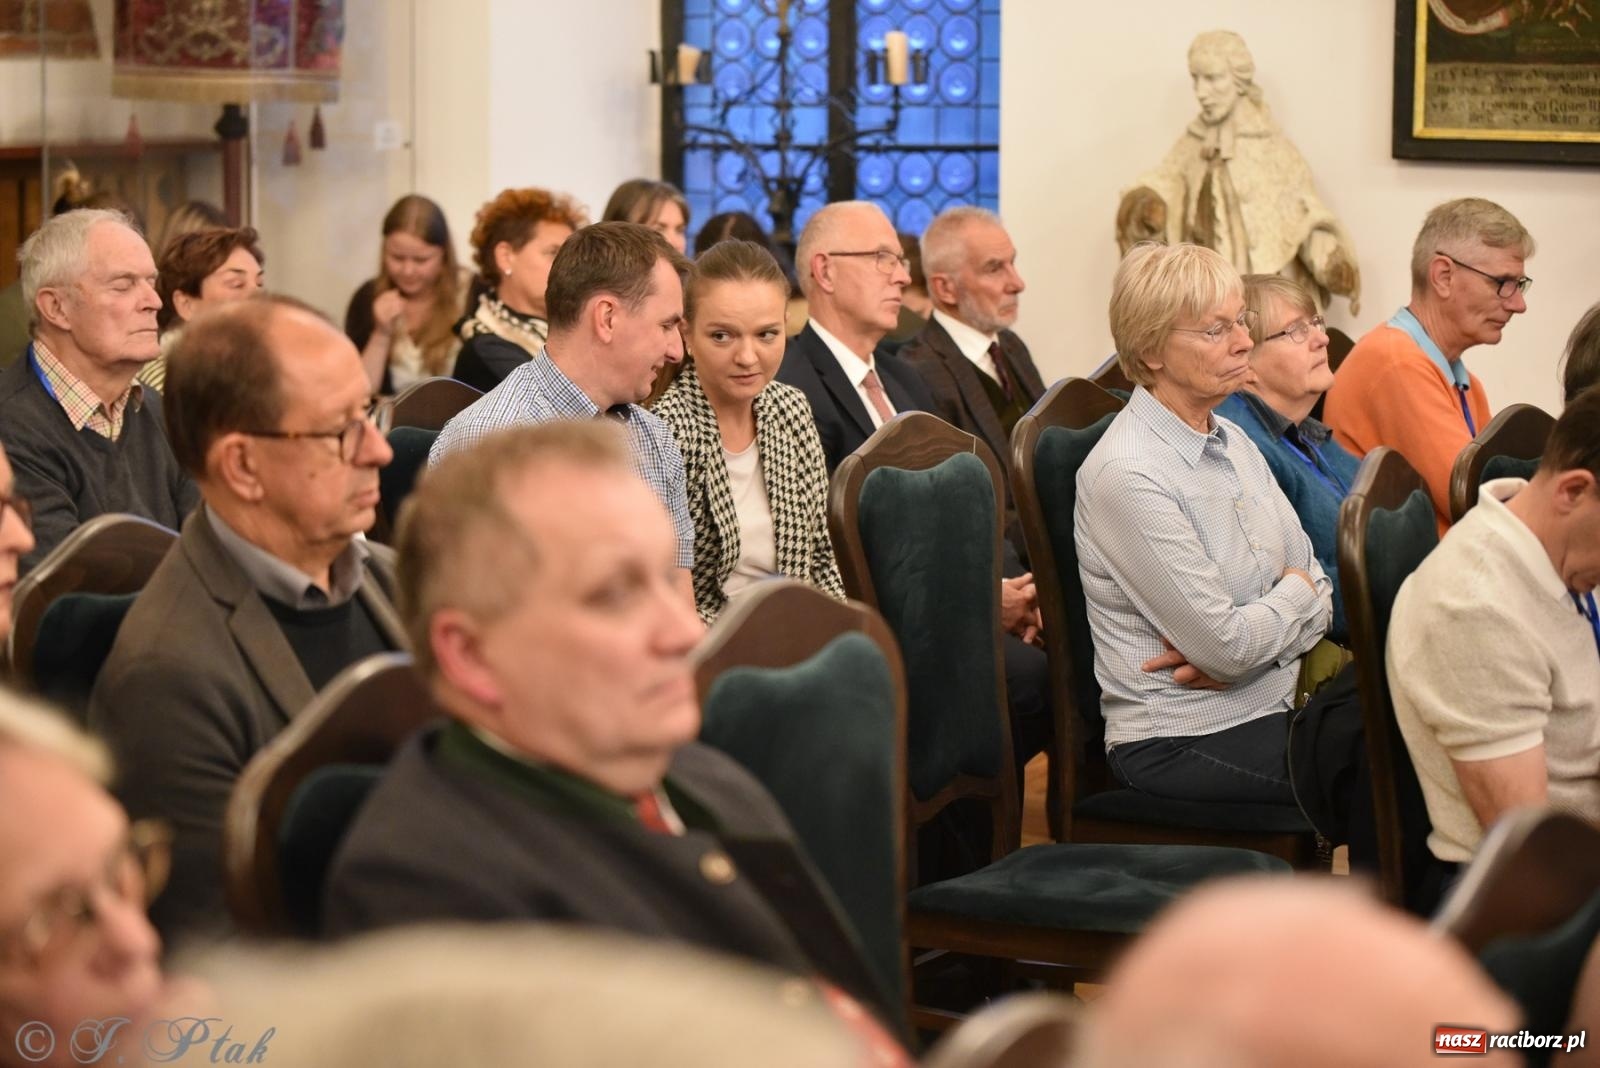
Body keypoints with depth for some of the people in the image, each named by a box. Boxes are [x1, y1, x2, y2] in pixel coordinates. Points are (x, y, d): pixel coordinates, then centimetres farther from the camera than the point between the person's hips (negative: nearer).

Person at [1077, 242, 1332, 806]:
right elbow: (1228, 647, -19)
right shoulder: (1127, 476, -18)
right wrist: (1295, 594, 0)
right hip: (1177, 741, -8)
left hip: (1271, 708, 8)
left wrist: (1234, 647, -11)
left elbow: (1317, 586, 8)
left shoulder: (1232, 442, 11)